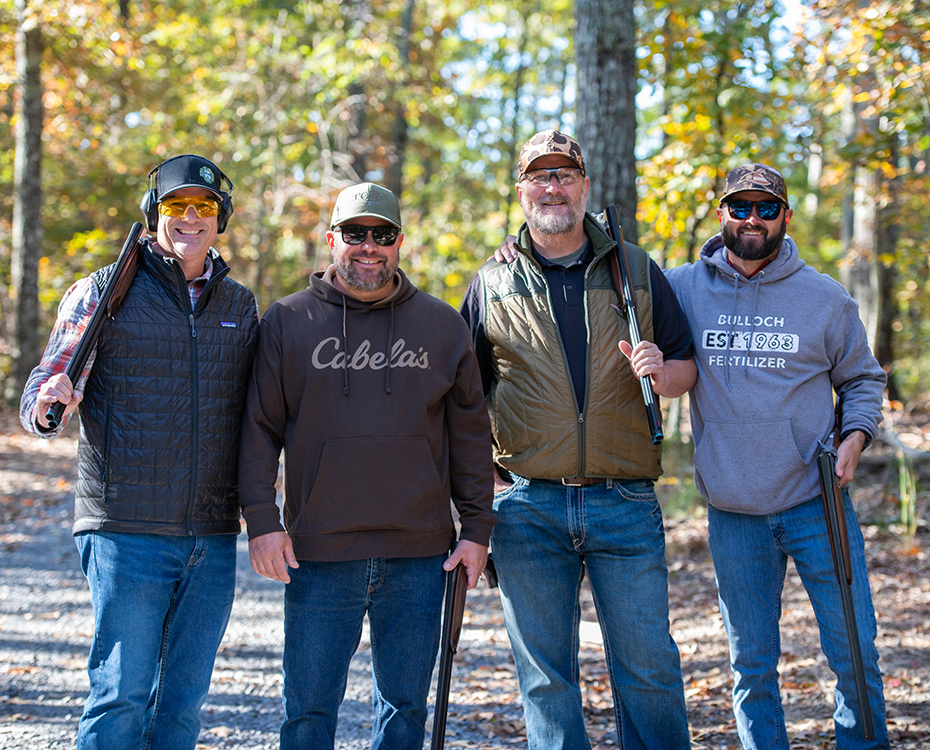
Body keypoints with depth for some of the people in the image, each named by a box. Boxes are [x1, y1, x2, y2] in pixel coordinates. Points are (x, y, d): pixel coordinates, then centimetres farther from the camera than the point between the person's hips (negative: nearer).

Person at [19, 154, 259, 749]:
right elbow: (41, 397, -3)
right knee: (122, 696, -6)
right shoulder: (103, 292, 1)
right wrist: (48, 403, -26)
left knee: (185, 700, 8)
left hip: (213, 539, 4)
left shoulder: (241, 306, 13)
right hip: (127, 532, -4)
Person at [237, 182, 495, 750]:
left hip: (418, 555, 2)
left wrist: (477, 529, 5)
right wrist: (262, 520, -6)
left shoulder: (442, 324, 9)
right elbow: (259, 428, 3)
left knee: (407, 704, 10)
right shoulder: (288, 321, 4)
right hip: (319, 556, -1)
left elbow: (470, 432, 10)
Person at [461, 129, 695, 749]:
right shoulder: (492, 284, 9)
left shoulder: (638, 272, 10)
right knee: (546, 675, 5)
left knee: (649, 667, 1)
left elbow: (687, 367, 13)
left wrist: (662, 373, -10)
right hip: (528, 506, 0)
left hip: (626, 504, 0)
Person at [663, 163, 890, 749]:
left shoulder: (825, 298, 2)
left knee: (856, 653, 1)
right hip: (734, 518, 0)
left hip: (817, 504, 0)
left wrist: (855, 436, -5)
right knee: (752, 665, 9)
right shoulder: (682, 289, 2)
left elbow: (863, 379, 14)